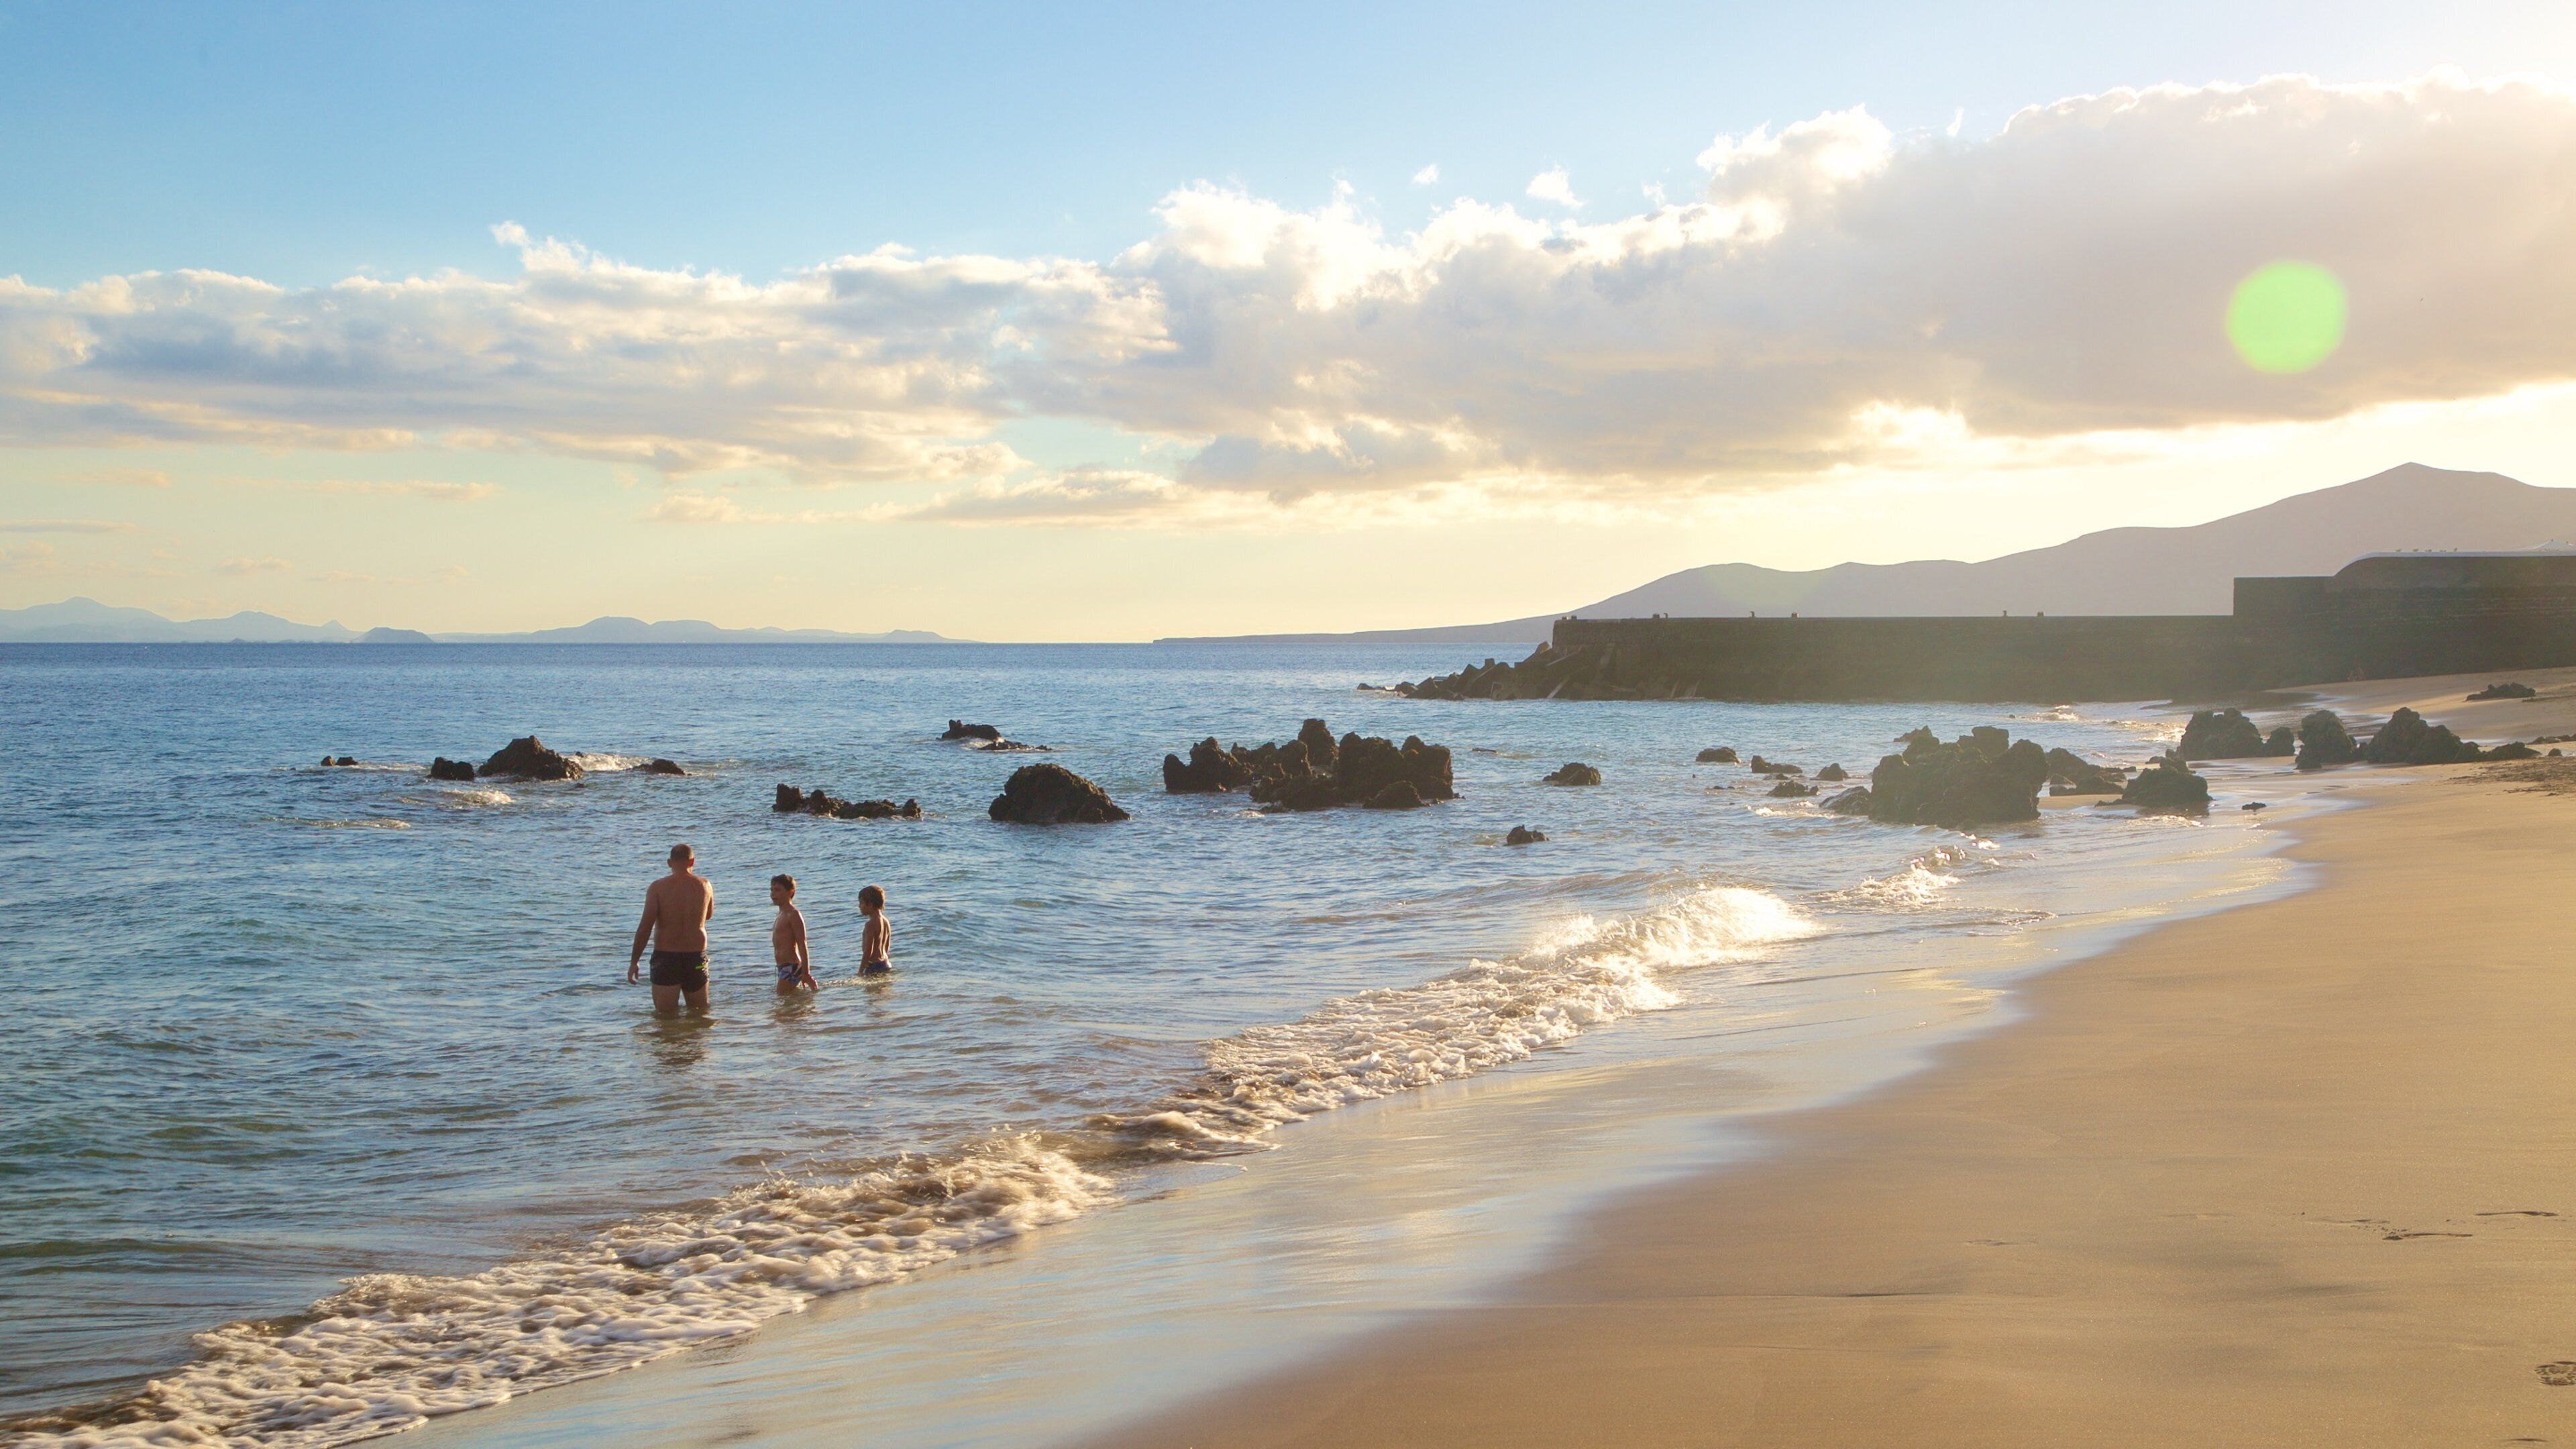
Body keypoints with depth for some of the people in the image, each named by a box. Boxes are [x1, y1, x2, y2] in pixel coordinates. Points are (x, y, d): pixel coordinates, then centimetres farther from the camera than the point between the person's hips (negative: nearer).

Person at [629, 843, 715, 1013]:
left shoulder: (658, 888, -7)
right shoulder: (704, 886, 2)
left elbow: (645, 927, -11)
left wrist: (634, 961, -5)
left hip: (665, 956, -2)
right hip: (696, 957, 2)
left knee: (665, 1014, 1)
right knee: (700, 1012, 15)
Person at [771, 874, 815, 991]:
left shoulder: (794, 915, -12)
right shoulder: (782, 915, 18)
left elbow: (802, 945, -16)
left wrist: (806, 973, -20)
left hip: (791, 968, -10)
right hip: (784, 967, 10)